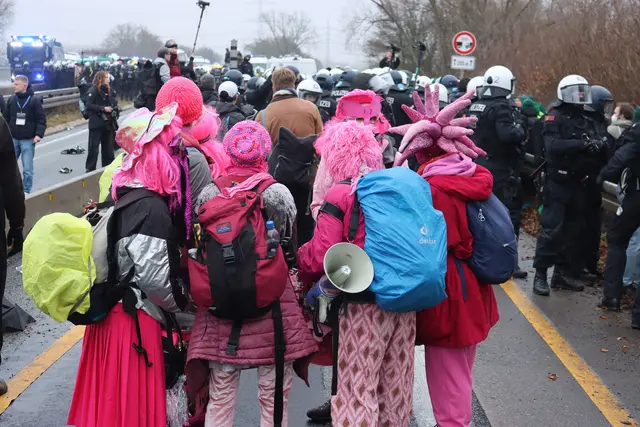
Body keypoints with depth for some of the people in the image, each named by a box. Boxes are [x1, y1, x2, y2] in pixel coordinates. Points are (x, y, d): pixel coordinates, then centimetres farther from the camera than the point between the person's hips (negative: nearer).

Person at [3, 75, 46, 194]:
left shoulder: (35, 100, -8)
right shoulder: (12, 99, 3)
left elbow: (42, 119, -8)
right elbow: (6, 118, 11)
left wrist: (39, 134, -18)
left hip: (28, 140, -4)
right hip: (13, 139, 4)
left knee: (27, 168, -1)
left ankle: (26, 191, 11)